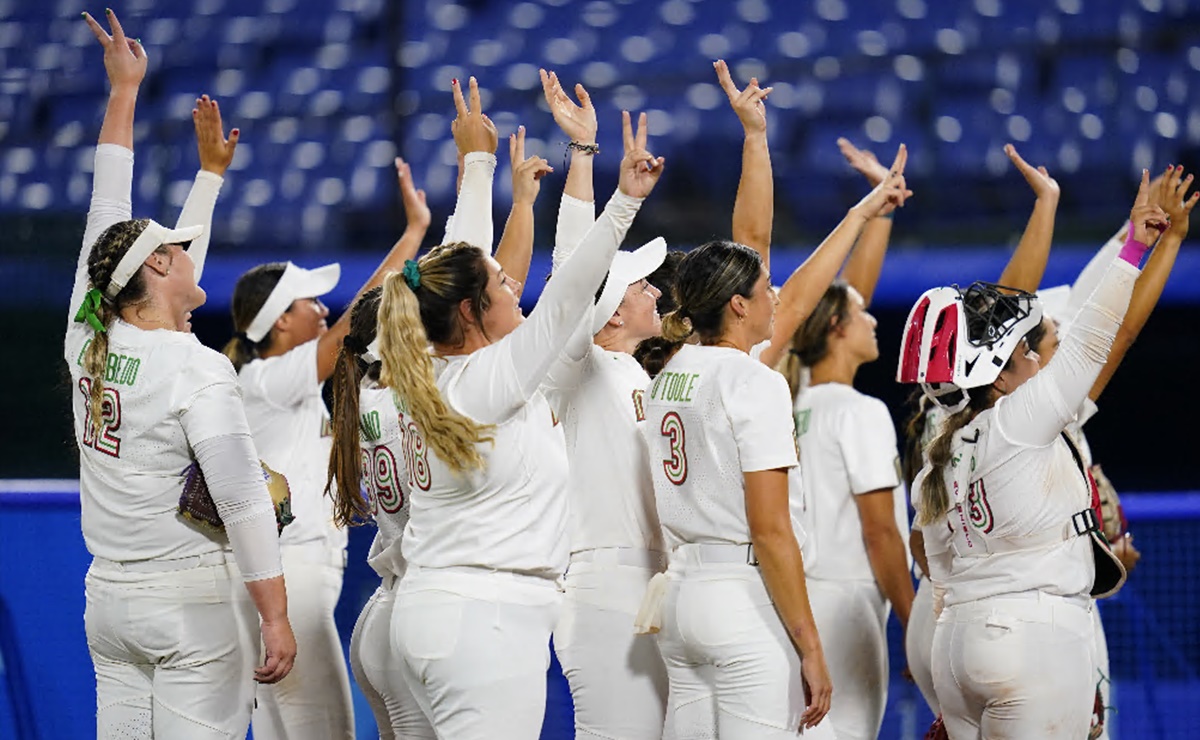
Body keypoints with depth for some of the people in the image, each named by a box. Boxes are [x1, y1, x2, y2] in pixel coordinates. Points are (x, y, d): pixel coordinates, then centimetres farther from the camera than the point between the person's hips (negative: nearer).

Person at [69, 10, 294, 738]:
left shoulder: (88, 341, 5)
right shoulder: (198, 370, -13)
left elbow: (107, 217, 16)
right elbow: (242, 498, -16)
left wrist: (124, 88, 25)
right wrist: (276, 617, -12)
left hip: (109, 596, 7)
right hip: (194, 597, -7)